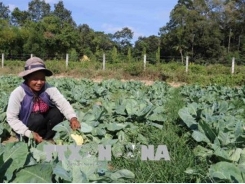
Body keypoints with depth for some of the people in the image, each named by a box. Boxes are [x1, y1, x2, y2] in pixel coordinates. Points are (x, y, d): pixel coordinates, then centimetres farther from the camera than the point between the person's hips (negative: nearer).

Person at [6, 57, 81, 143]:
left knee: (57, 112, -21)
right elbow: (11, 118, -20)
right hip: (27, 130, -3)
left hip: (44, 122, 3)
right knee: (37, 119, -31)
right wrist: (29, 133, -29)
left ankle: (46, 139, -6)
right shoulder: (18, 93, -22)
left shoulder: (49, 89, -17)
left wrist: (73, 118, -48)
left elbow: (63, 102, -28)